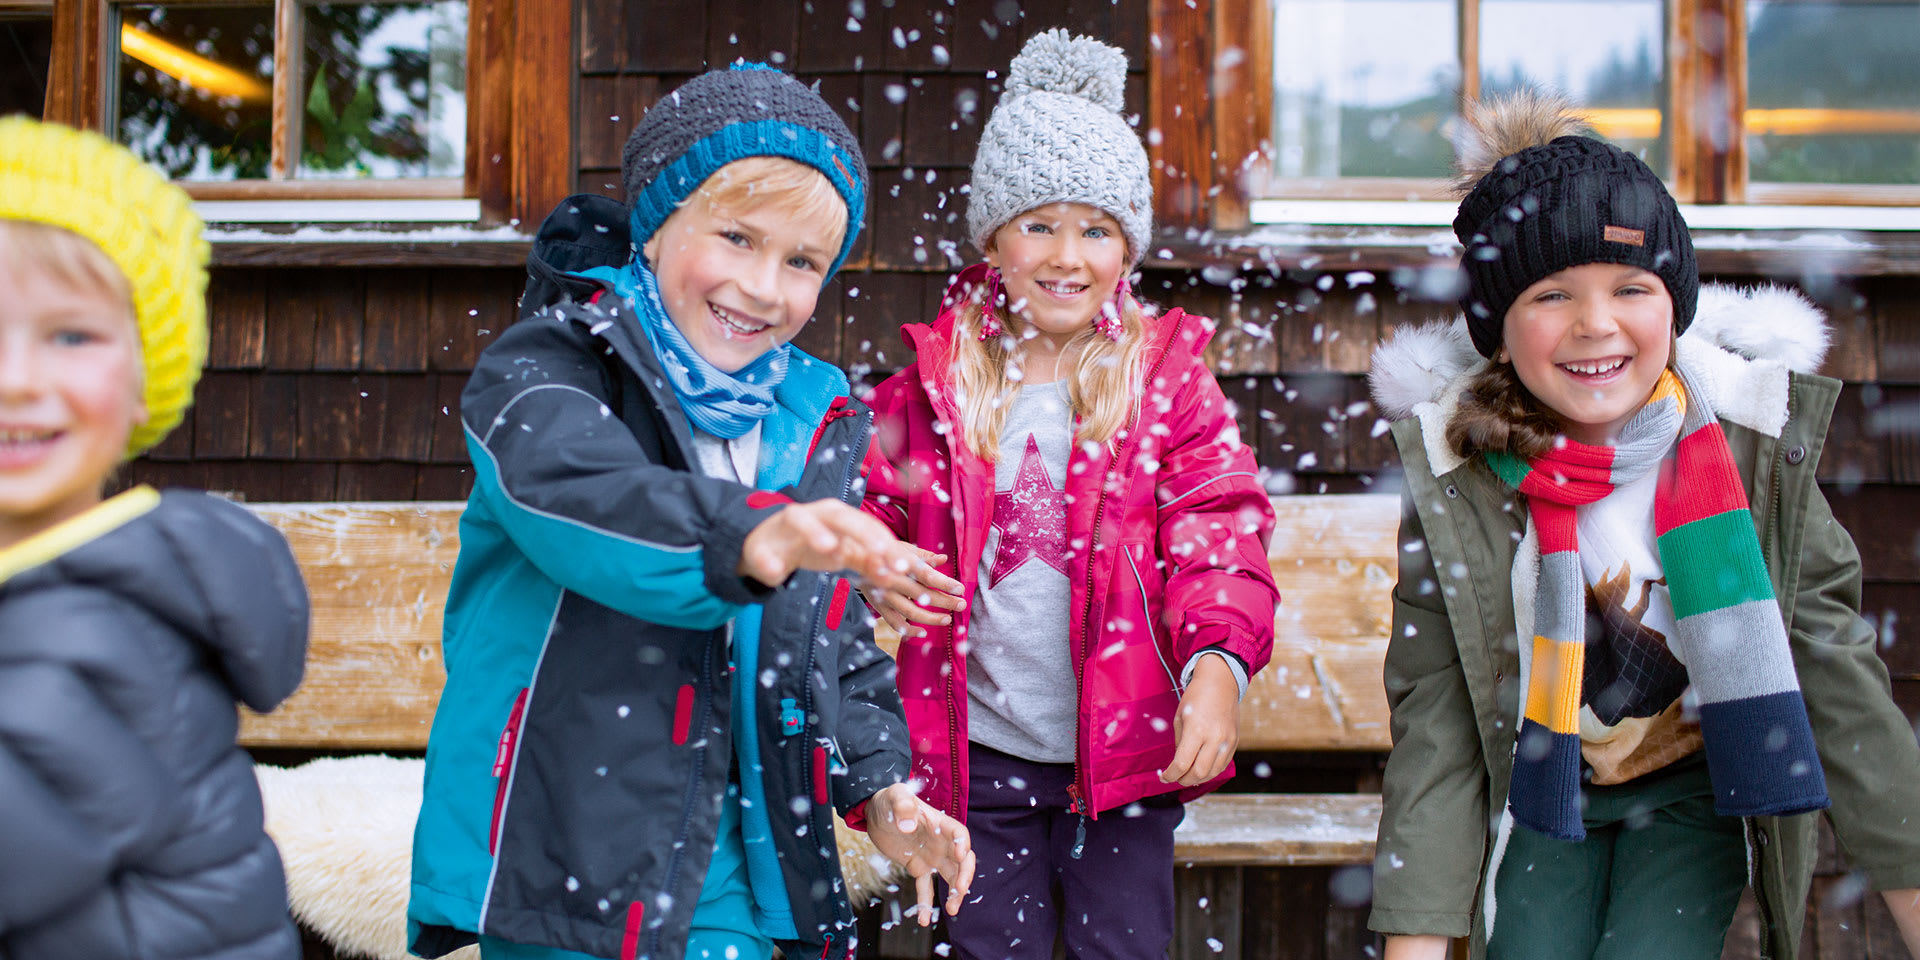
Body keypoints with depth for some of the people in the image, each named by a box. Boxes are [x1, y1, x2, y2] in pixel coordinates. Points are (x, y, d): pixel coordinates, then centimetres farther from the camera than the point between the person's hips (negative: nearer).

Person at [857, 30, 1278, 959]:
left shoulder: (1167, 377, -1)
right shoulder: (935, 380, 2)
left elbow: (1218, 533, -8)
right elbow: (872, 509, 9)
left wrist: (1218, 659, -26)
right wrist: (876, 577, -15)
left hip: (1125, 744, -1)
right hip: (981, 750, 1)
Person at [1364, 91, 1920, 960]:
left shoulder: (1753, 446, -15)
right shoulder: (1455, 478, -16)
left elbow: (1837, 676, -8)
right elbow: (1433, 728, -14)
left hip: (1697, 795, 0)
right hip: (1543, 794, 0)